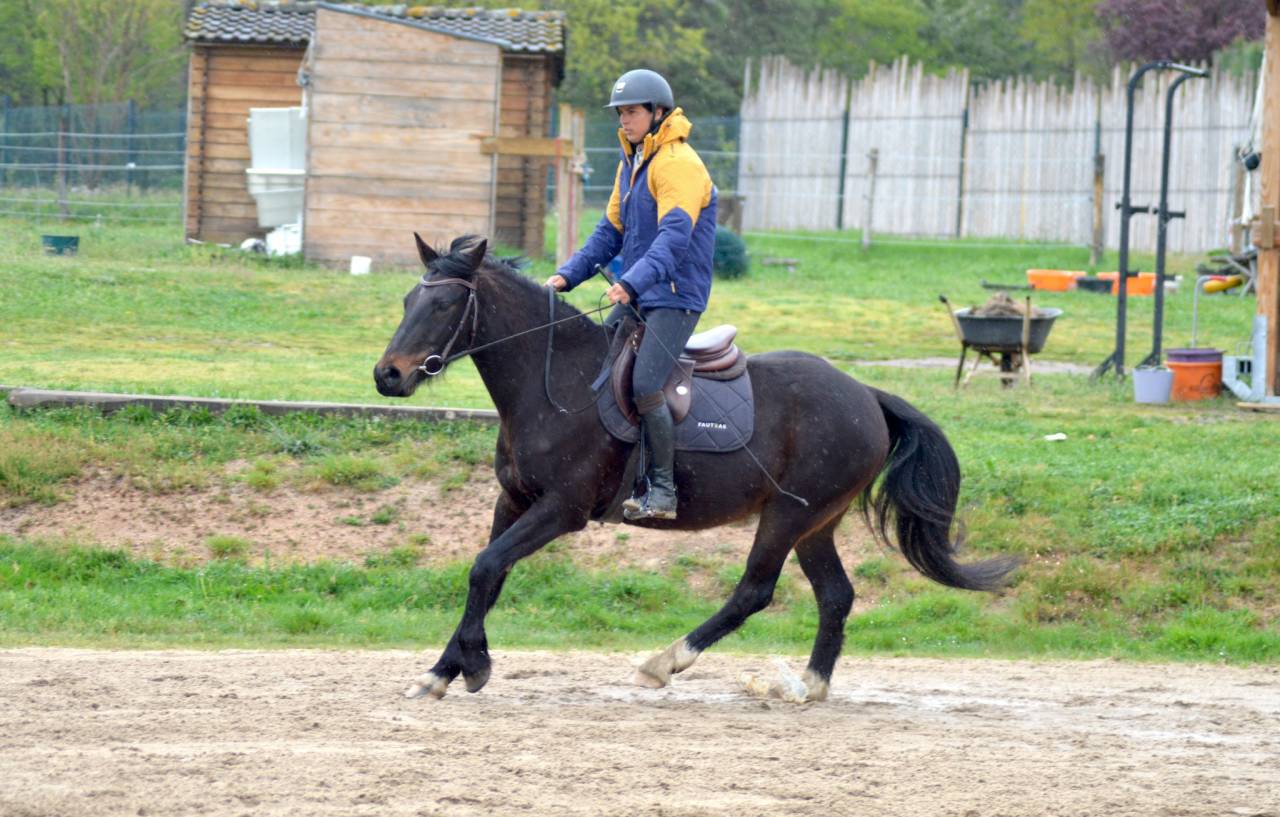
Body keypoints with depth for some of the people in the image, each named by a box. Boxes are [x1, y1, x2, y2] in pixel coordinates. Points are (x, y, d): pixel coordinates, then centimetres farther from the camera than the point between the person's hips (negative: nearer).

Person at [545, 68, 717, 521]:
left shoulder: (679, 165, -15)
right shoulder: (631, 163, 16)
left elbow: (674, 237, -27)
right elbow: (611, 230, 21)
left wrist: (632, 282, -39)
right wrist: (568, 274, 8)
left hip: (675, 297, -10)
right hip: (635, 297, 10)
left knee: (645, 385, -22)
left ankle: (663, 490, -16)